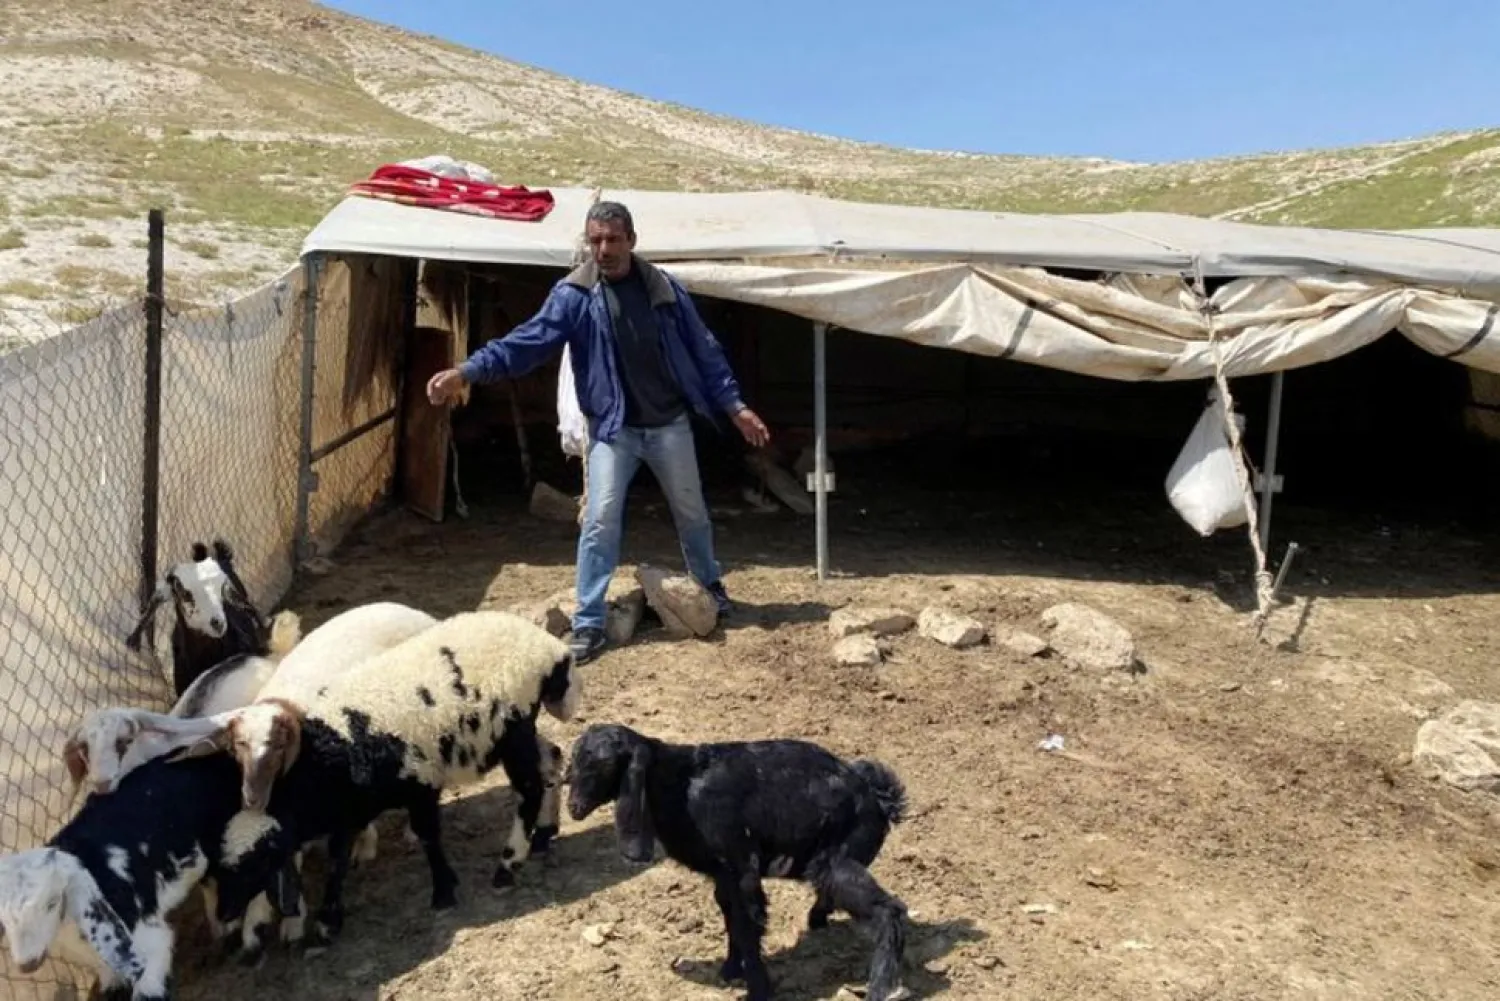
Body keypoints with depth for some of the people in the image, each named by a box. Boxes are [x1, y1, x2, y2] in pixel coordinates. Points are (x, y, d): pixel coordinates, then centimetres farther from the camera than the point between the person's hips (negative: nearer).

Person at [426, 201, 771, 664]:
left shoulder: (663, 288, -1)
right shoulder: (573, 294, -8)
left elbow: (703, 349, 5)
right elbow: (529, 339, -18)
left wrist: (734, 406, 4)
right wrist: (468, 371, -31)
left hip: (670, 425, 2)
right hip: (613, 429, -2)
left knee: (691, 513, 17)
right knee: (600, 521, -11)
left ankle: (710, 583, 43)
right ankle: (588, 623, -1)